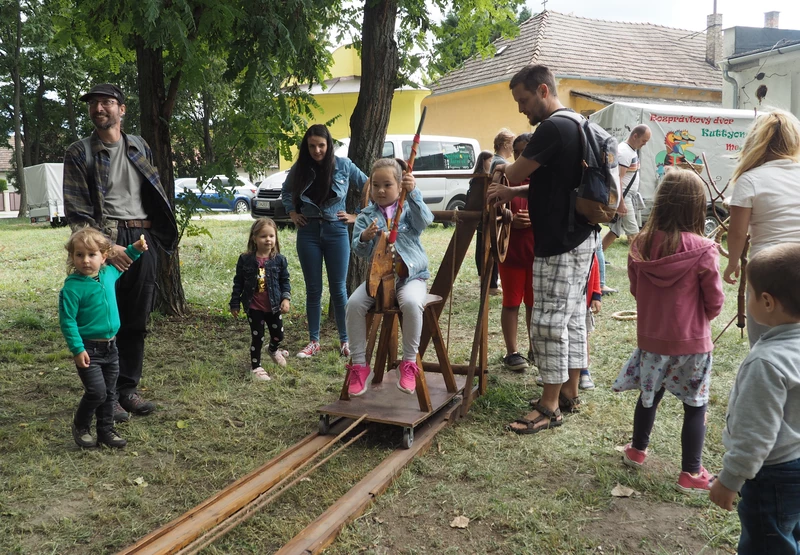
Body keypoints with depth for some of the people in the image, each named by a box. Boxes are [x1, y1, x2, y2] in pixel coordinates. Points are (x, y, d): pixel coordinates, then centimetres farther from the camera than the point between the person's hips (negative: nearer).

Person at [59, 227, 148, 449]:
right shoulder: (73, 287, -18)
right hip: (88, 349, -6)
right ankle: (80, 426, 16)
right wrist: (77, 349, -20)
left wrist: (135, 249, 13)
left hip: (110, 347, 6)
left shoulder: (109, 273, 0)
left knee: (109, 393, 14)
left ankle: (106, 430, 29)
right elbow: (67, 321, -17)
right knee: (97, 392, -9)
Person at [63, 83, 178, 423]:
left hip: (142, 241, 4)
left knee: (137, 321, 8)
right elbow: (75, 212, -4)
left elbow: (156, 196, 16)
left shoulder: (140, 149, 14)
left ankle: (128, 388, 20)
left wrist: (149, 238, 5)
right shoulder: (79, 154, 1)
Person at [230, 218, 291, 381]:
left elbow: (285, 281, 2)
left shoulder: (279, 260, -6)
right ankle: (255, 366, 23)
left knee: (278, 334, 17)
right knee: (257, 337, 5)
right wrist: (235, 304, 0)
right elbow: (238, 283, -1)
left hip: (274, 306, 2)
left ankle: (273, 350, 50)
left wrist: (286, 298, -12)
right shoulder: (245, 260, -9)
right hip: (254, 307, -2)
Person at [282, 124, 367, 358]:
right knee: (313, 289, 7)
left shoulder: (343, 165, -5)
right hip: (308, 232, 2)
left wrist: (357, 216, -1)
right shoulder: (299, 169, 0)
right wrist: (292, 214, 6)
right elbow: (286, 192, 19)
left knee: (338, 288, 3)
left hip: (336, 232, -2)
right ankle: (314, 341, 17)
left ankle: (345, 340, 15)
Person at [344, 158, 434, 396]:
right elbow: (360, 251, -1)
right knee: (354, 303, -23)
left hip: (411, 276, -2)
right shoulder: (366, 216, 8)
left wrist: (413, 193, -31)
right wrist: (365, 238, -23)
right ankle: (359, 364, -9)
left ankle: (409, 362, -16)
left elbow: (425, 220, -19)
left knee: (411, 302, -35)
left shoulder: (408, 209, 4)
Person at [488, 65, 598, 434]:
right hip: (579, 236, 11)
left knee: (549, 321, -5)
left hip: (559, 242, -11)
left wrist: (506, 170, 11)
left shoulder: (552, 128, -17)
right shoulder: (574, 126, 16)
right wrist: (512, 192, 9)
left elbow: (515, 172, -12)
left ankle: (550, 406, 4)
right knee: (572, 316, 14)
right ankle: (570, 392, 24)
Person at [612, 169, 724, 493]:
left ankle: (637, 451, 39)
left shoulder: (640, 245, -8)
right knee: (695, 406, 10)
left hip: (650, 337, 4)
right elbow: (715, 302, -8)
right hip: (691, 341, -4)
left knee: (649, 395, 22)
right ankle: (691, 474, 18)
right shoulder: (702, 251, -19)